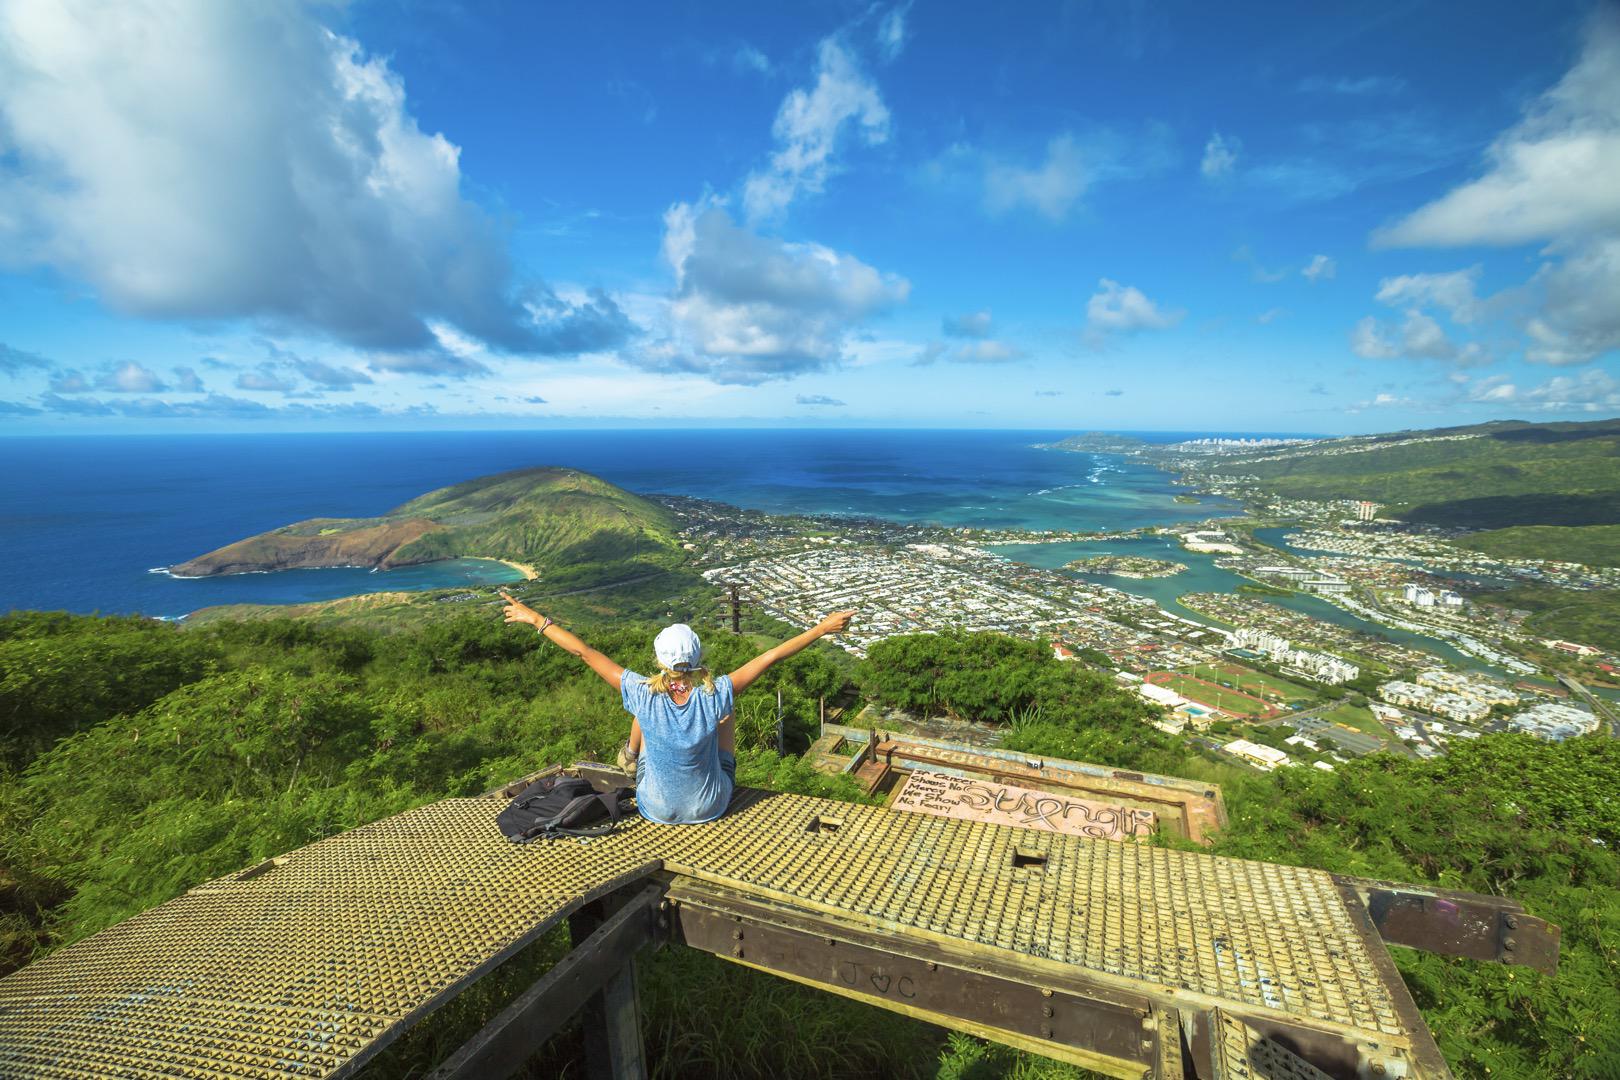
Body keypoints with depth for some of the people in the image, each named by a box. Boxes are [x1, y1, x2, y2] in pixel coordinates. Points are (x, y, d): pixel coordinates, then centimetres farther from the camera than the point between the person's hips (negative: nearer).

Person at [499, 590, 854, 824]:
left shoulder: (645, 696, -27)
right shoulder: (714, 696, -29)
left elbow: (585, 652, -20)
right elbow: (771, 656, -22)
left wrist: (537, 620, -11)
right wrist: (822, 628, -15)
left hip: (656, 810, 1)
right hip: (711, 807, 0)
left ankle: (631, 759, 55)